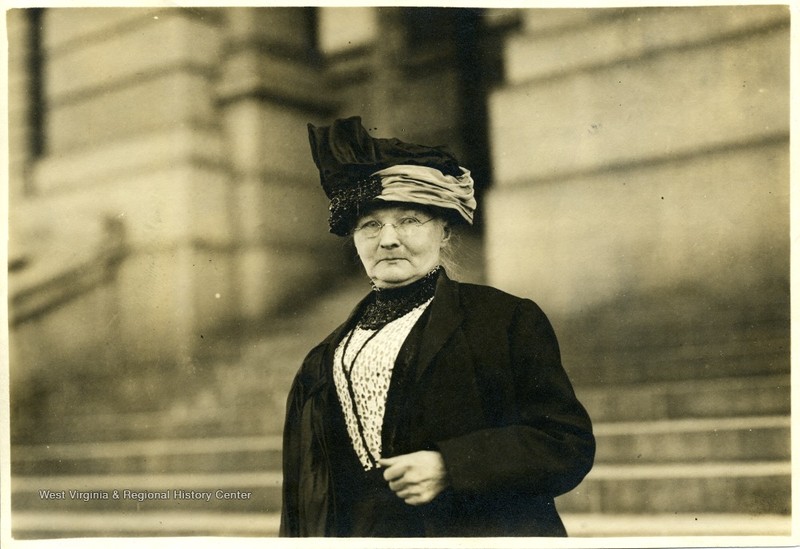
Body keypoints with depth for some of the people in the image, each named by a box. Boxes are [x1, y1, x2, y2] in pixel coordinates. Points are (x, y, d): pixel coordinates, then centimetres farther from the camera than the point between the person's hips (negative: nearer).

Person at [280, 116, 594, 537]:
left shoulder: (507, 320, 3)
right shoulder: (322, 364, 16)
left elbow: (570, 445, -4)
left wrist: (451, 467, -13)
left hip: (482, 532, -4)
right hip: (359, 532, 4)